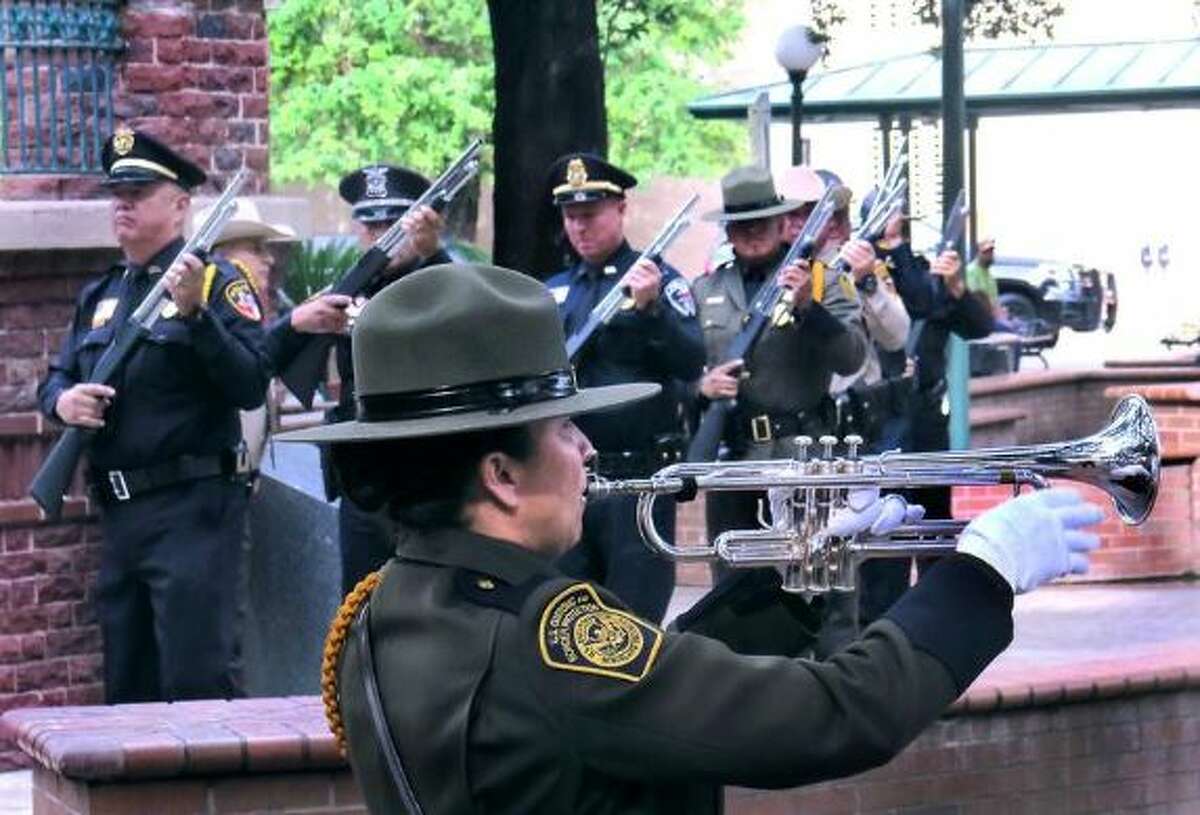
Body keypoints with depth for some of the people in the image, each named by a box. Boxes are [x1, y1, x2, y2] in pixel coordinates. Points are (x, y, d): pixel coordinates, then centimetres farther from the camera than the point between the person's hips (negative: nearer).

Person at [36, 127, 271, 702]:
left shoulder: (217, 283, -4)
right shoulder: (99, 296, 17)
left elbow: (251, 386, -14)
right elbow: (55, 378, 22)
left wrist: (193, 312, -24)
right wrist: (63, 399, -2)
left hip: (193, 509, -7)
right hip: (119, 510, 7)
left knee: (198, 678, -11)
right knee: (127, 688, 12)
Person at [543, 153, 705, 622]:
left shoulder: (658, 280, -1)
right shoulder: (552, 293, 14)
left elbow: (691, 364, -11)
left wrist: (650, 307, -25)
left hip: (639, 476, -5)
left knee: (635, 623, -4)